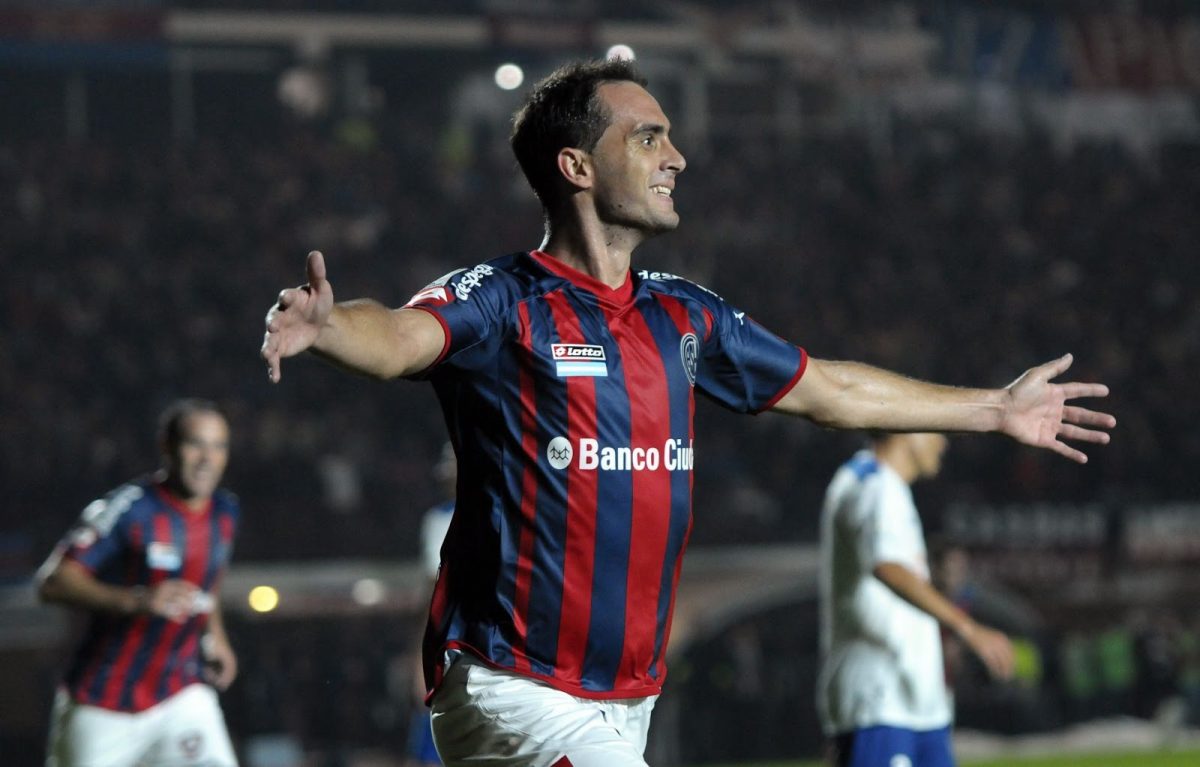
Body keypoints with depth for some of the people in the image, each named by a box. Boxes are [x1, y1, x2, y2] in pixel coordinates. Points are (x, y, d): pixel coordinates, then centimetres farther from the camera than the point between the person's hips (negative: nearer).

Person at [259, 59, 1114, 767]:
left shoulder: (682, 317, 13)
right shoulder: (503, 301, -9)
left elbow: (825, 390, 26)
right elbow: (401, 336, -30)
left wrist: (995, 410, 35)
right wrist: (321, 325, -54)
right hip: (514, 692, -7)